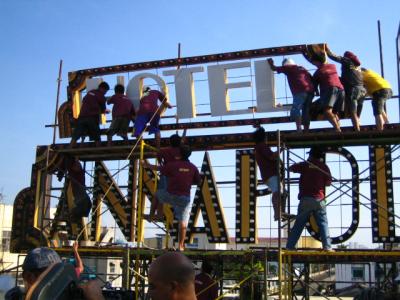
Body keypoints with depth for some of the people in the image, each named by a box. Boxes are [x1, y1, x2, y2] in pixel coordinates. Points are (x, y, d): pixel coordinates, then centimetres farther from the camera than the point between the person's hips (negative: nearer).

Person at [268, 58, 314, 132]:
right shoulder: (302, 68, 30)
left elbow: (274, 68, 23)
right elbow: (312, 79, 23)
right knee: (306, 112, 10)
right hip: (310, 91, 7)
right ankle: (306, 130, 6)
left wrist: (271, 63, 43)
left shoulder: (288, 67, 14)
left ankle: (299, 129, -27)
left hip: (301, 91, -7)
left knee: (295, 110, -12)